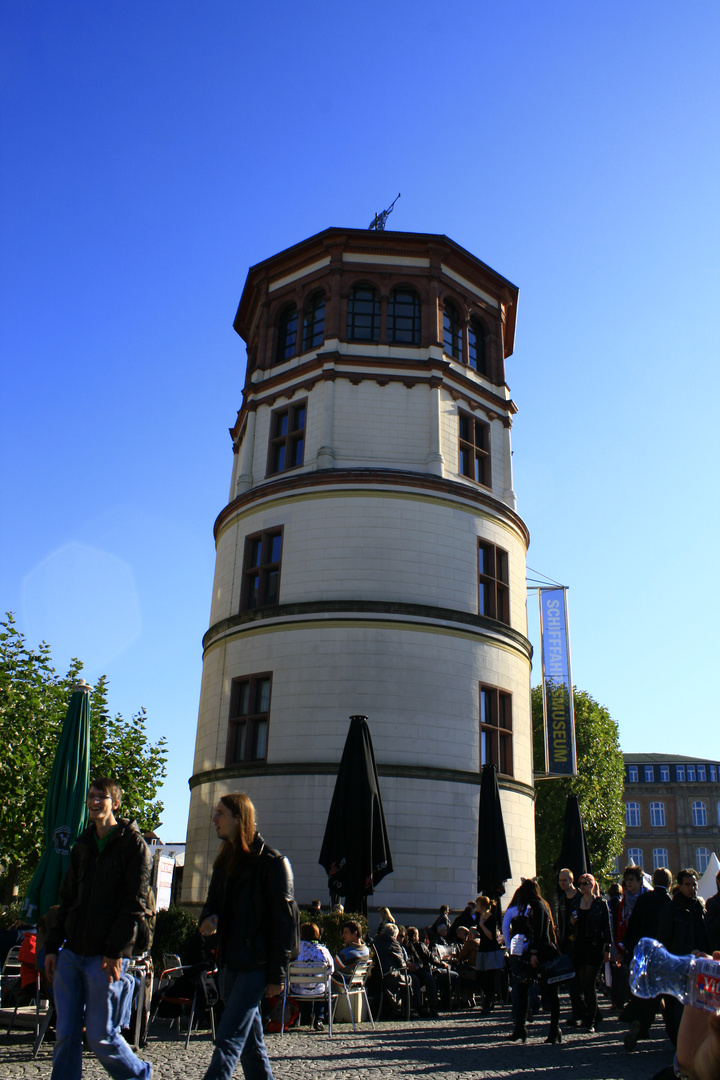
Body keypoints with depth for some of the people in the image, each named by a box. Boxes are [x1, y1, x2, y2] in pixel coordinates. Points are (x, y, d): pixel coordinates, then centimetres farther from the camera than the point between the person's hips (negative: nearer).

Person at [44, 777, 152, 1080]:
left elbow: (135, 904, -10)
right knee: (65, 1034, 6)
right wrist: (52, 946, 11)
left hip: (105, 956, -6)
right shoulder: (82, 846, 14)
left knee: (100, 1036, 2)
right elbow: (67, 901, 18)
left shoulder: (133, 845, -6)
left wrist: (116, 951, -16)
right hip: (71, 953, 6)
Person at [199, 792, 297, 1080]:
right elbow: (213, 902, 22)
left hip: (255, 965, -8)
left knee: (228, 1039, -11)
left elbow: (284, 919, -12)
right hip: (229, 962, 8)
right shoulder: (224, 862, 13)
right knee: (250, 1040, 15)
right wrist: (208, 919, -4)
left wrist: (277, 975, -14)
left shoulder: (272, 862, -11)